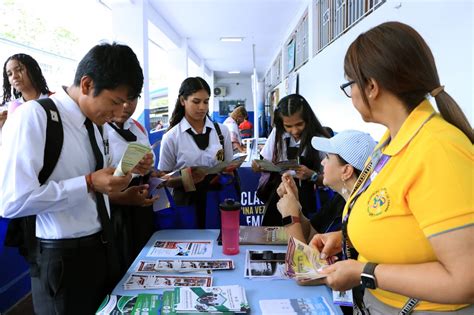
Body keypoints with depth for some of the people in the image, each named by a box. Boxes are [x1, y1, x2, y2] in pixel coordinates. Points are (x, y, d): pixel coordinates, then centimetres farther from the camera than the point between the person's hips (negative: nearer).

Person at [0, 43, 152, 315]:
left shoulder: (94, 121, 4)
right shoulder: (33, 117, -18)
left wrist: (129, 169, -1)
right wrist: (89, 184, -25)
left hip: (103, 247, 8)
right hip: (64, 257, -7)